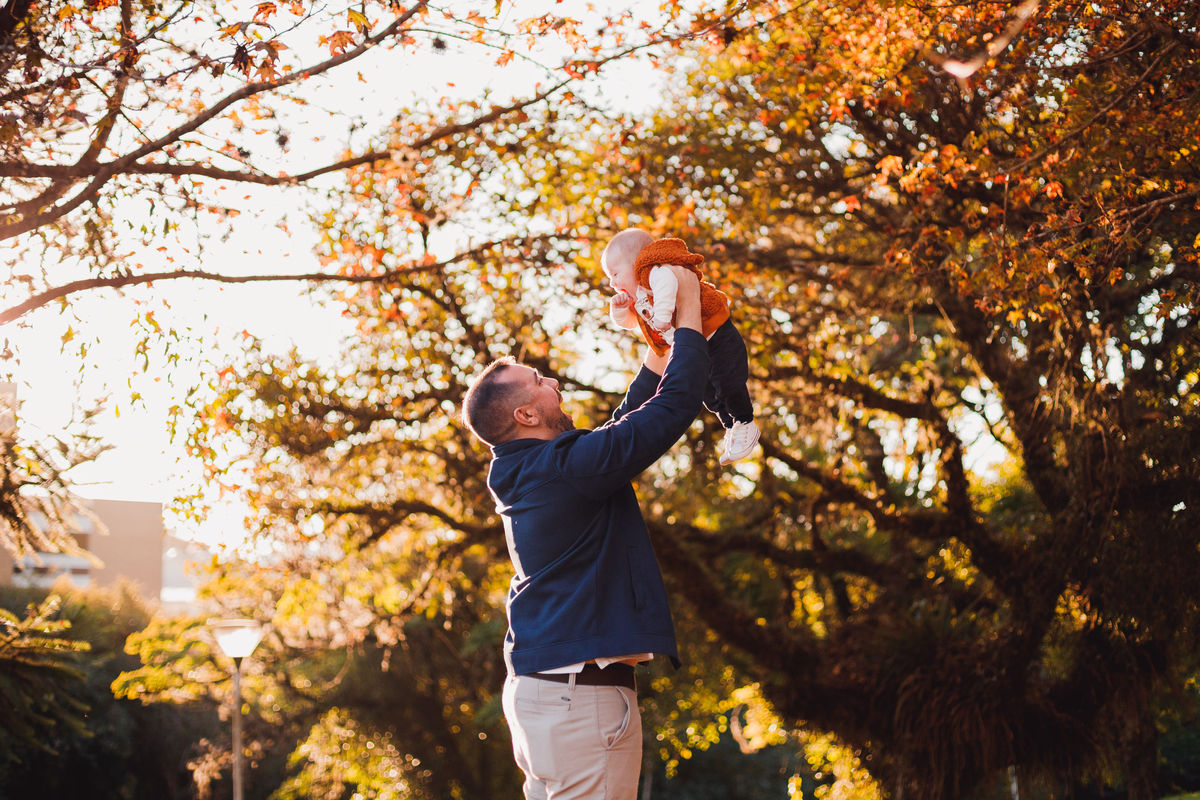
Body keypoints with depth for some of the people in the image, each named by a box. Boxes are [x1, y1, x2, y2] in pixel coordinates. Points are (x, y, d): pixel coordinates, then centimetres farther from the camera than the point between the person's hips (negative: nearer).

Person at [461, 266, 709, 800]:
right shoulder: (565, 466, -16)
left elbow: (622, 427, 26)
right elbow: (673, 409, -15)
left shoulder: (525, 475, 13)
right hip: (580, 695, -10)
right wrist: (688, 317, -3)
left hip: (537, 689, 10)